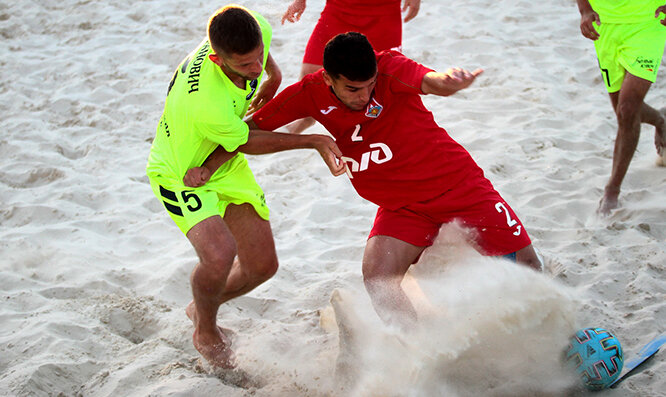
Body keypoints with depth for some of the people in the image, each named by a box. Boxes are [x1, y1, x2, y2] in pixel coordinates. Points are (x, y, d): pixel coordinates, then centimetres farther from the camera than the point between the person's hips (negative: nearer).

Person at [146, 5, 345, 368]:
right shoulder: (208, 107, -42)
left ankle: (201, 307, 36)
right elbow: (249, 143, -22)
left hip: (226, 164, 7)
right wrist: (315, 142, -17)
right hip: (180, 173, -7)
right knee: (219, 253, -30)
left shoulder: (257, 30, -26)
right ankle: (205, 333, 2)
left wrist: (271, 75, 15)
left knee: (262, 265, 5)